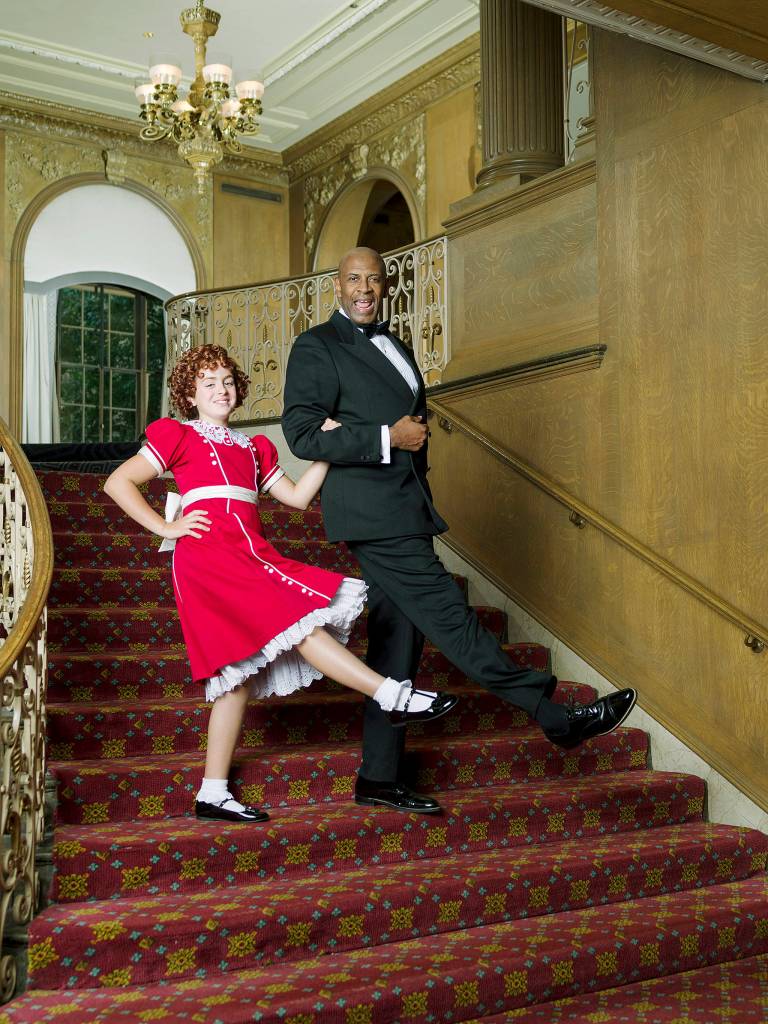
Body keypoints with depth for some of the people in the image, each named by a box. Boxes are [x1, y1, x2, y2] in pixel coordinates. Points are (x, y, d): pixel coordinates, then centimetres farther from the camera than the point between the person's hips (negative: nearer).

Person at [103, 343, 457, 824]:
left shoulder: (253, 448, 26)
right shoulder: (178, 437, 10)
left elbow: (297, 496, 17)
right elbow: (117, 483, 6)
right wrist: (166, 528, -3)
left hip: (250, 557, 7)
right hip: (208, 555, -7)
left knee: (239, 674, 1)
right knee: (299, 619, -17)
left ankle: (214, 794, 5)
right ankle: (394, 696, -19)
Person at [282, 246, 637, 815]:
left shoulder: (395, 347, 22)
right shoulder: (316, 347, -3)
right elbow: (302, 436, -12)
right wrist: (388, 439, -15)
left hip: (408, 510, 9)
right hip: (372, 511, -8)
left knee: (398, 639, 7)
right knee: (448, 614, -9)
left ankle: (380, 778, 14)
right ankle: (558, 717, -5)